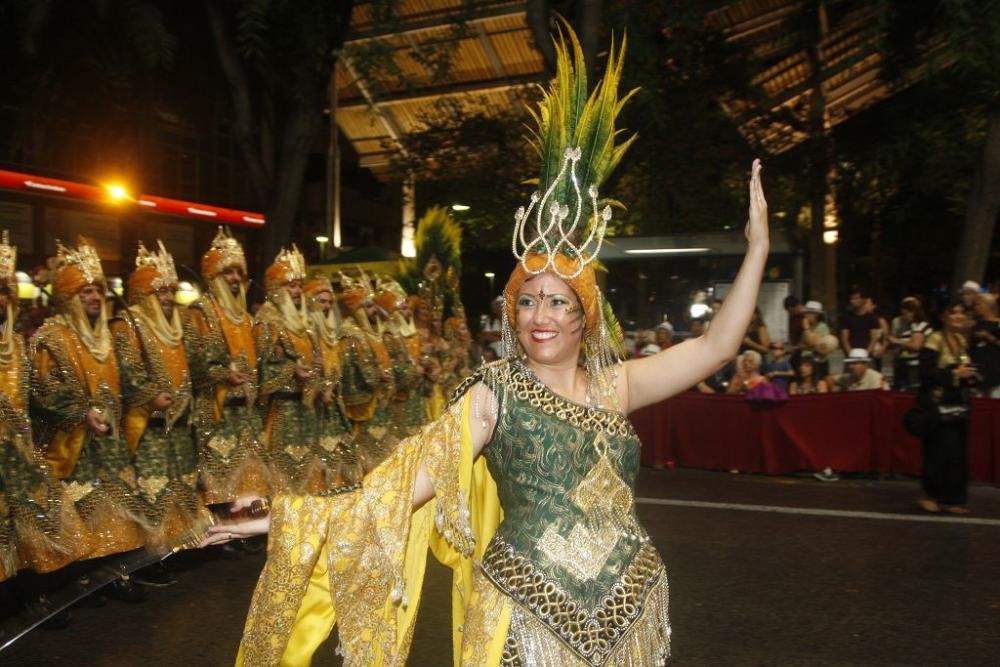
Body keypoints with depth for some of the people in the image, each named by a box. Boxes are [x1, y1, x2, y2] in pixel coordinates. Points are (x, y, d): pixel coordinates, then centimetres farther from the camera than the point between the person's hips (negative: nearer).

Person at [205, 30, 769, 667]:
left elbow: (714, 347, -1)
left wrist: (758, 248, -6)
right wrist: (287, 521, -22)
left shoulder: (614, 385, 0)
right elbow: (410, 477, -16)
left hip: (627, 609, 4)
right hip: (528, 611, -4)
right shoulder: (495, 393, -11)